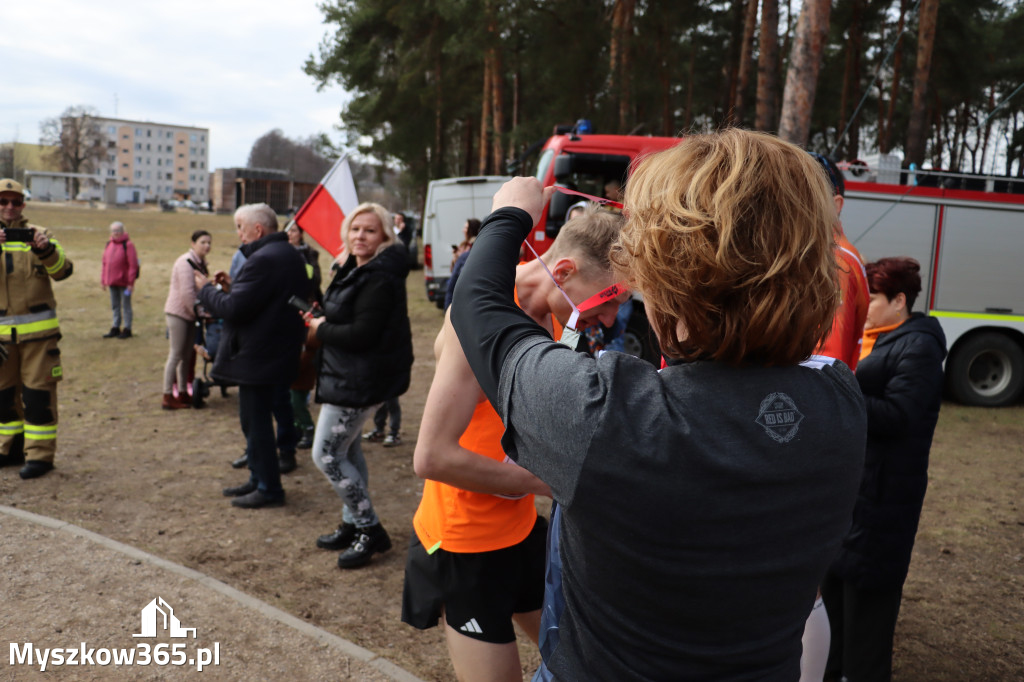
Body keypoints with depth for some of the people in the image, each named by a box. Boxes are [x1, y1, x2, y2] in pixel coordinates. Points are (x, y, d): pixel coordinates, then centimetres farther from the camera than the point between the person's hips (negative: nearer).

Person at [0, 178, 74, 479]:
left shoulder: (37, 234, 4)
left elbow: (63, 270, -10)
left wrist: (46, 249, -29)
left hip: (38, 330, -3)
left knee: (38, 392, -2)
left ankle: (40, 453, 4)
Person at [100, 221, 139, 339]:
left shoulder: (128, 245, -10)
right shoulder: (109, 244, 10)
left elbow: (133, 265, -13)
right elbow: (104, 263, 15)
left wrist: (130, 282, -16)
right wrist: (103, 280, 11)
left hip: (124, 283, -7)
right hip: (112, 282, 7)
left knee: (126, 306, 3)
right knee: (115, 306, 14)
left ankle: (127, 329, 10)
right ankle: (115, 328, 23)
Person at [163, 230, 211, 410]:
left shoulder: (200, 263, 12)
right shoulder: (186, 262, -17)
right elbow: (186, 293, -23)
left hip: (189, 314, 9)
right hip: (178, 313, -9)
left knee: (186, 355, 13)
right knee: (176, 354, -5)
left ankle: (183, 394, 22)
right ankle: (168, 397, 1)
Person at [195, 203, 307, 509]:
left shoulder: (263, 259, -21)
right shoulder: (291, 255, 12)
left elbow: (233, 308, -23)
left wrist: (207, 288, -6)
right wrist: (233, 285, 7)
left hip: (256, 357, -10)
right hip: (281, 353, 10)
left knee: (255, 422, 0)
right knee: (257, 420, 20)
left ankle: (269, 488, 10)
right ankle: (259, 480, 30)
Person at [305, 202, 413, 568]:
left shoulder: (379, 279, -21)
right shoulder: (356, 269, 11)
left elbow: (361, 335, -26)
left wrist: (322, 328, -12)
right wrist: (321, 318, -1)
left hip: (359, 381, -11)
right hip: (347, 376, 11)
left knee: (326, 455, -5)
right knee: (348, 450, 19)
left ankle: (370, 530, 7)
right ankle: (352, 526, 33)